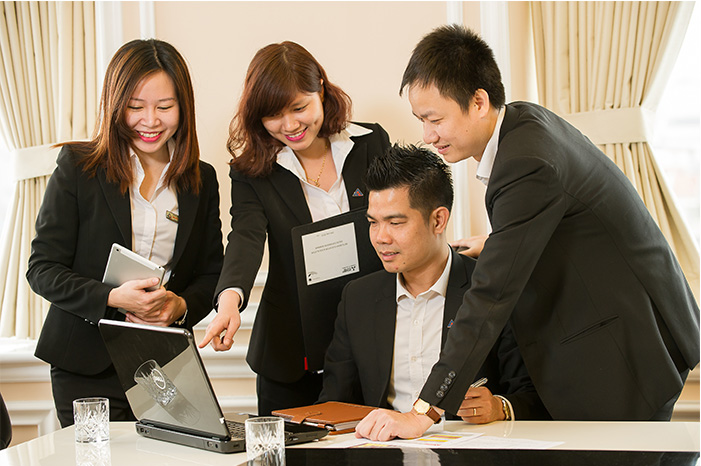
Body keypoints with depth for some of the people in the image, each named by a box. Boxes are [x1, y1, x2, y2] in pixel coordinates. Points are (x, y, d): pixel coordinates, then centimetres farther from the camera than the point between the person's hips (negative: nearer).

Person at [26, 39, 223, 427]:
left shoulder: (202, 180, 8)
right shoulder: (79, 166, -2)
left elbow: (211, 272, 12)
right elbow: (42, 269, -4)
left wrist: (181, 306, -10)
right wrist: (112, 298, -20)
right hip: (87, 366, -2)